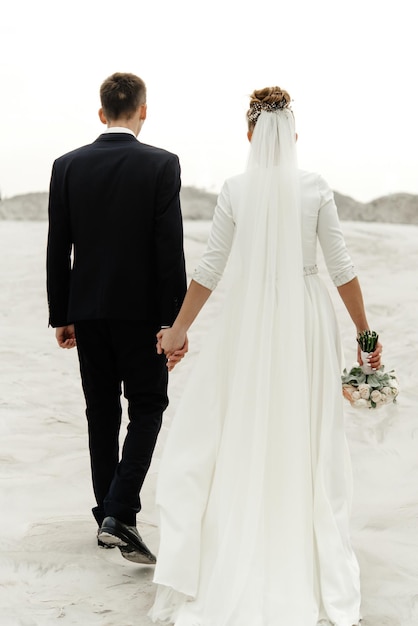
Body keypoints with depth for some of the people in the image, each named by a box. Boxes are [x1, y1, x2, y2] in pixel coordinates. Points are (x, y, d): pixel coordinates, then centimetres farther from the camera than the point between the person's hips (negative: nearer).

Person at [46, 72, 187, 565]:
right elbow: (170, 249, -13)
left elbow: (58, 249, 2)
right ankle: (120, 515, -7)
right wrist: (175, 320, -8)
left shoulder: (68, 166, 0)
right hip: (141, 310, -3)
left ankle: (108, 517, 21)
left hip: (87, 311, 4)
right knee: (147, 410, 7)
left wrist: (61, 316, 9)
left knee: (101, 415, 13)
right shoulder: (161, 165, -9)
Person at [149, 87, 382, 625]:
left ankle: (228, 581, 12)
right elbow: (341, 267, -3)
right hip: (306, 323, 0)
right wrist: (365, 333, 7)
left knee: (236, 441, 9)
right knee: (306, 446, 9)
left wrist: (178, 330, 10)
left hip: (248, 323, 0)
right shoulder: (316, 188, -4)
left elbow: (210, 270, -1)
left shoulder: (234, 190, -4)